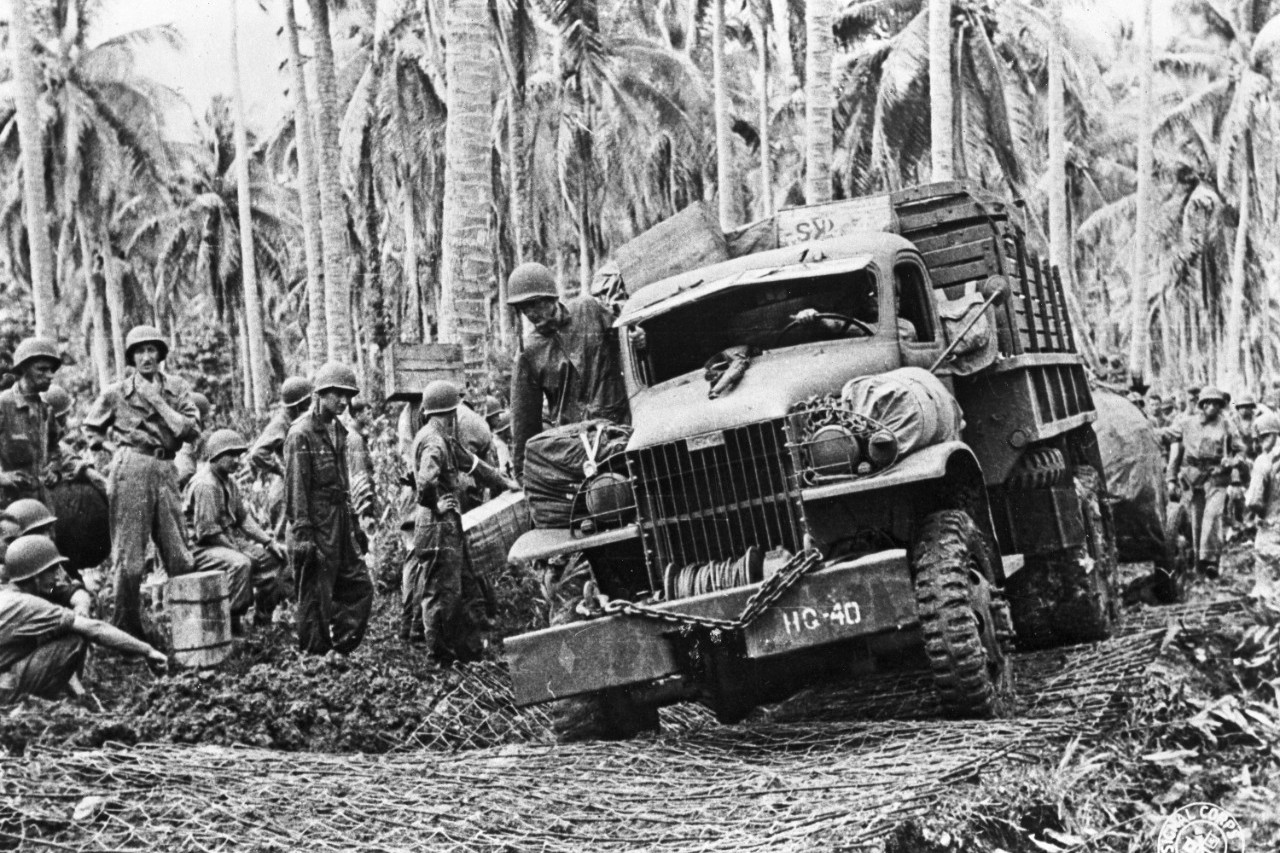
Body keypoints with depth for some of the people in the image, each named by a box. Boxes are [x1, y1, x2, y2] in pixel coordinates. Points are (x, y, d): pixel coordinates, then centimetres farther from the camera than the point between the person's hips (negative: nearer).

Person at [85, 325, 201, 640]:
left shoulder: (177, 389, 10)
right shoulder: (116, 393, 5)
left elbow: (192, 430, -2)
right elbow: (88, 434, 14)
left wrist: (157, 402, -5)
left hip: (165, 471, 3)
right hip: (130, 469, -3)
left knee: (179, 557, 4)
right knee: (129, 557, -3)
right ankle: (125, 631, 3)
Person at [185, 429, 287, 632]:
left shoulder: (229, 481, 11)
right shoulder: (205, 484, -19)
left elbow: (243, 517, 14)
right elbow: (208, 532, -23)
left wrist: (269, 542, 3)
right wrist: (240, 550, -20)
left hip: (229, 541, 10)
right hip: (201, 548, -10)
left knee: (273, 556, 4)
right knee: (240, 563, -35)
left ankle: (264, 616, 11)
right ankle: (233, 621, -27)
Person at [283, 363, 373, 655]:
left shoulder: (338, 430, 14)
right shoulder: (302, 434, -13)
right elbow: (295, 488, -16)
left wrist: (354, 524, 18)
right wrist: (302, 536, -20)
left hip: (340, 524, 9)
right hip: (316, 525, -9)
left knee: (360, 585, 7)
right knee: (316, 598, -2)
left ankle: (342, 648, 14)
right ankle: (312, 657, 6)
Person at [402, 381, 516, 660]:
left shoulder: (445, 439, 13)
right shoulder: (434, 442, -20)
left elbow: (470, 462, 24)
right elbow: (426, 480, -35)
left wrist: (504, 483, 29)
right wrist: (435, 505, -18)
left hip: (448, 524, 10)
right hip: (438, 525, -10)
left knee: (466, 585, 15)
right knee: (441, 588, -2)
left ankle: (470, 647, 21)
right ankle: (439, 650, 6)